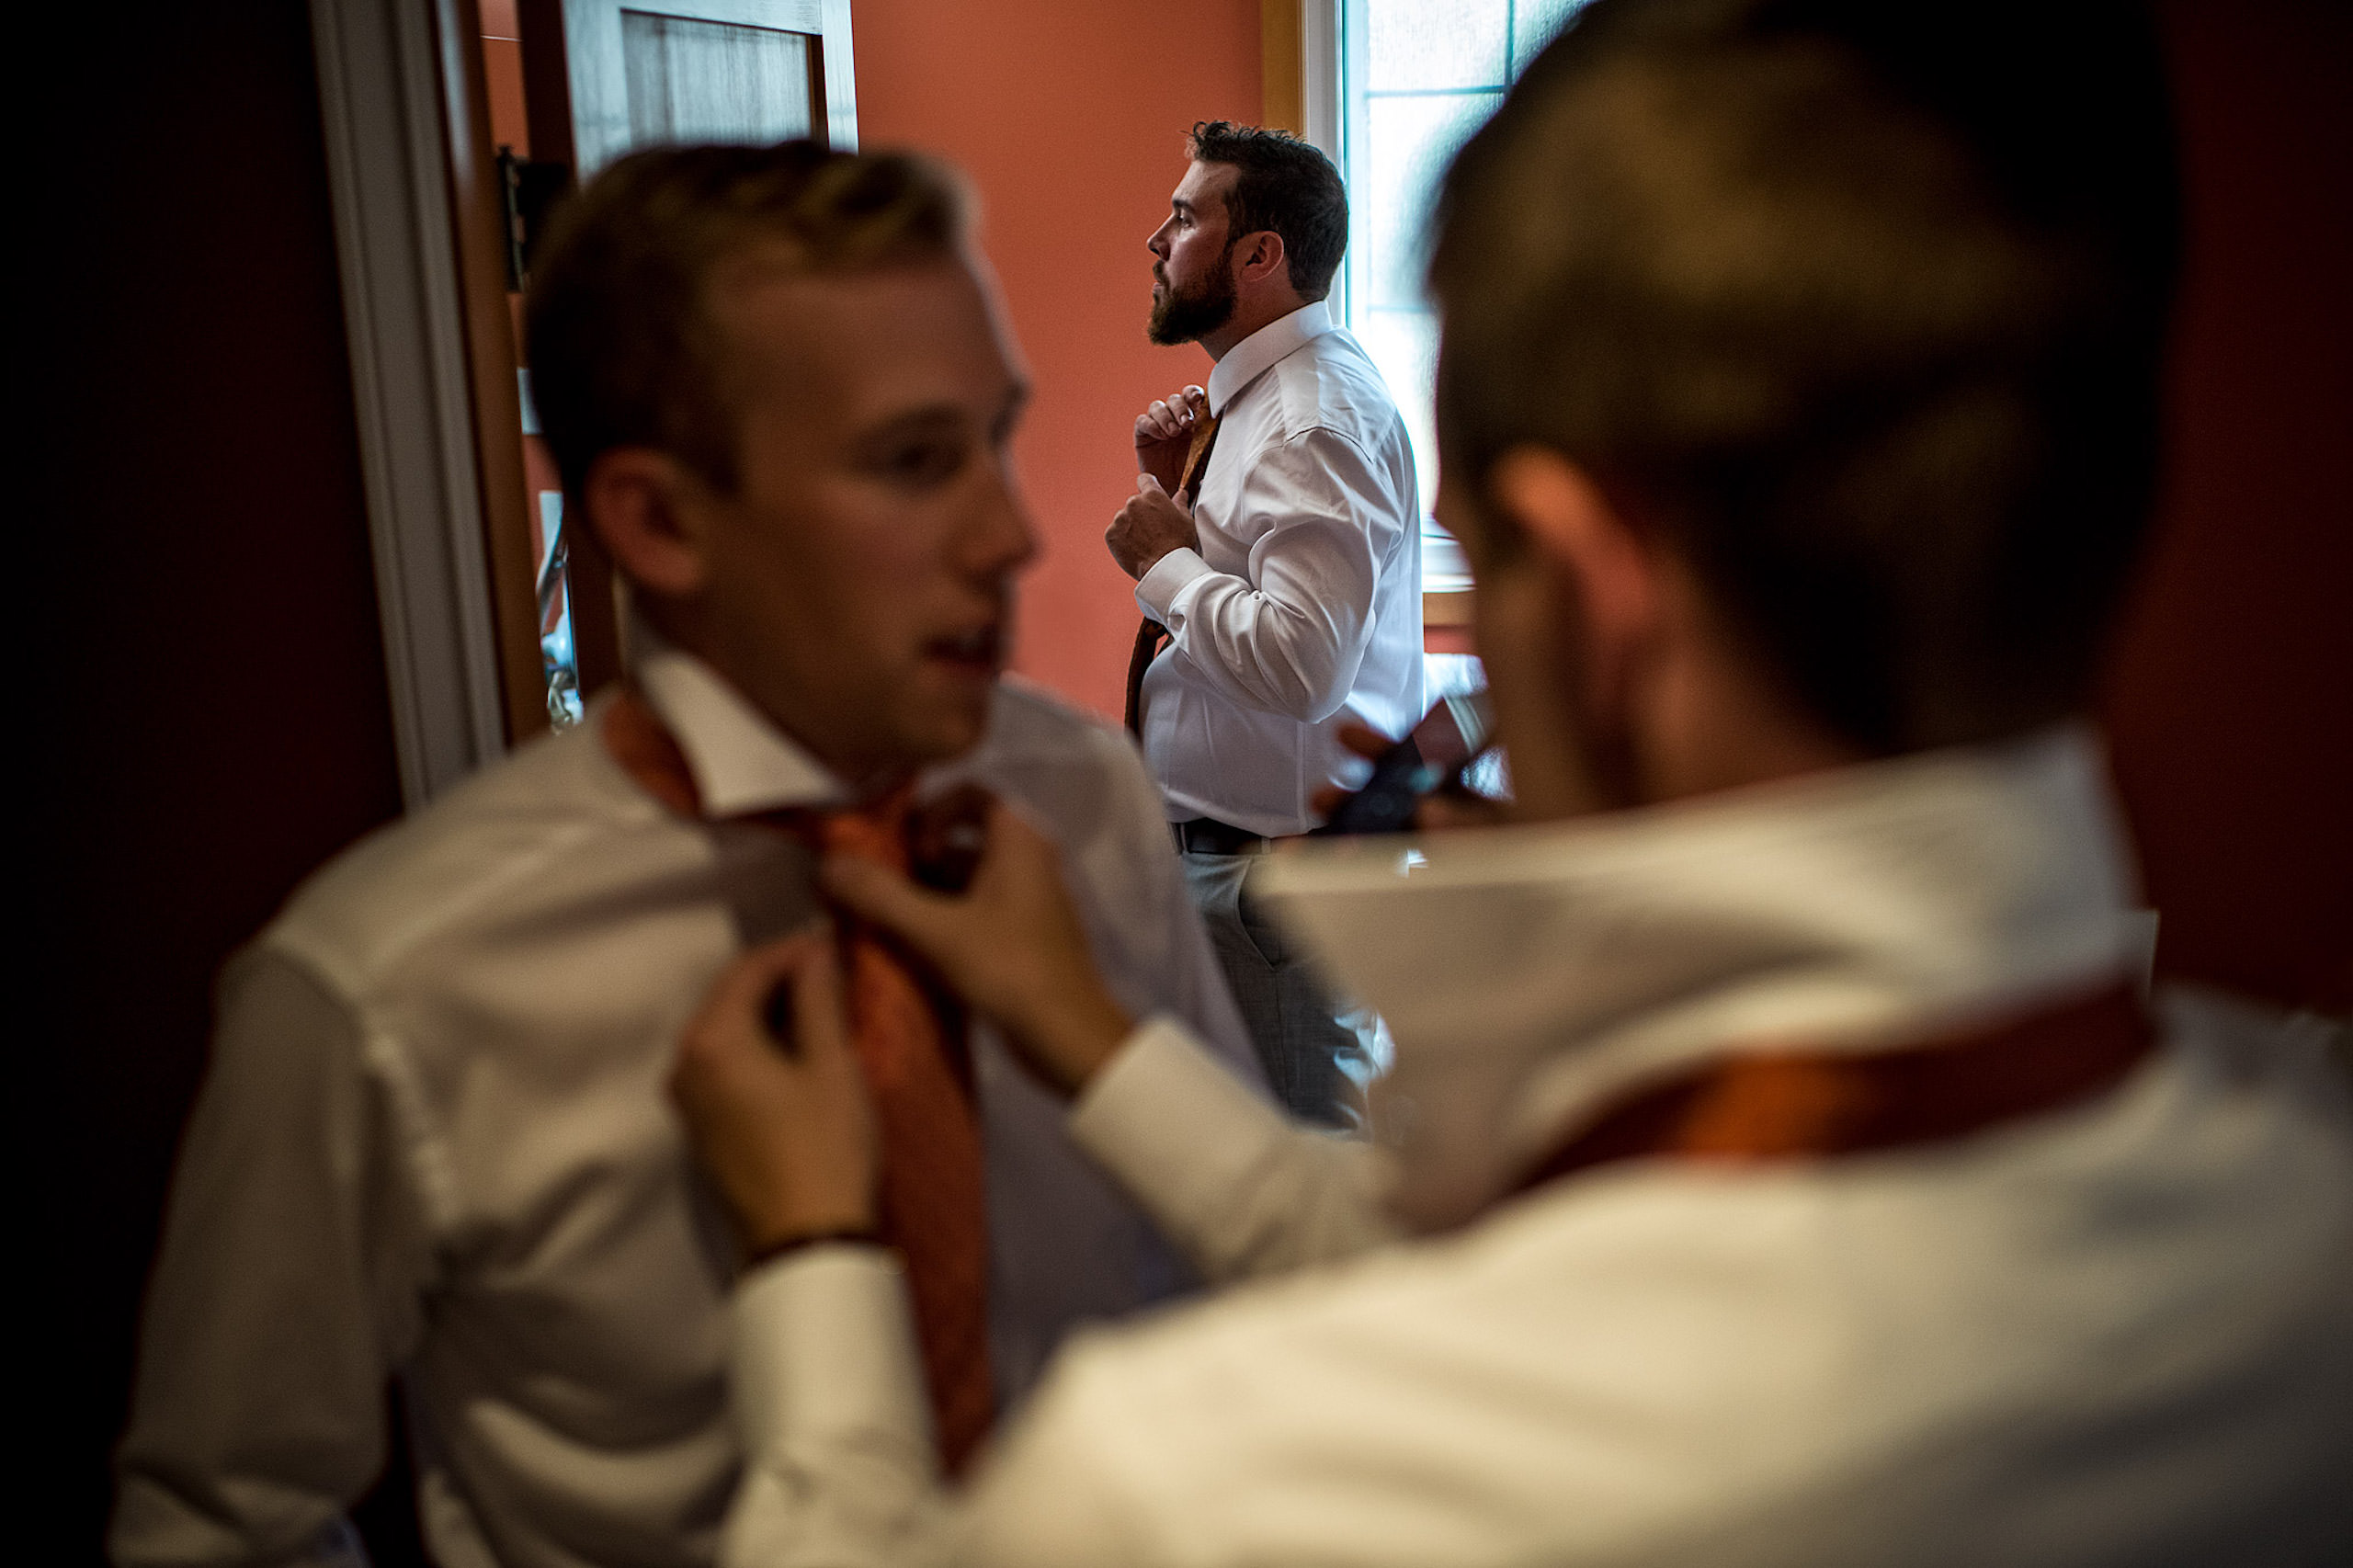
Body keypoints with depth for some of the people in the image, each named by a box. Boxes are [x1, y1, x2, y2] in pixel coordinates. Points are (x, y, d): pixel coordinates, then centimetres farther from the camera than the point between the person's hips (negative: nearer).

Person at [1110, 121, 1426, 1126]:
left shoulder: (1316, 424, -22)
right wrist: (1172, 493, 4)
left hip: (1282, 864, -11)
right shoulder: (1258, 396, 11)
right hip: (1219, 841, 11)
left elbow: (1299, 664, -34)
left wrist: (1166, 562, -20)